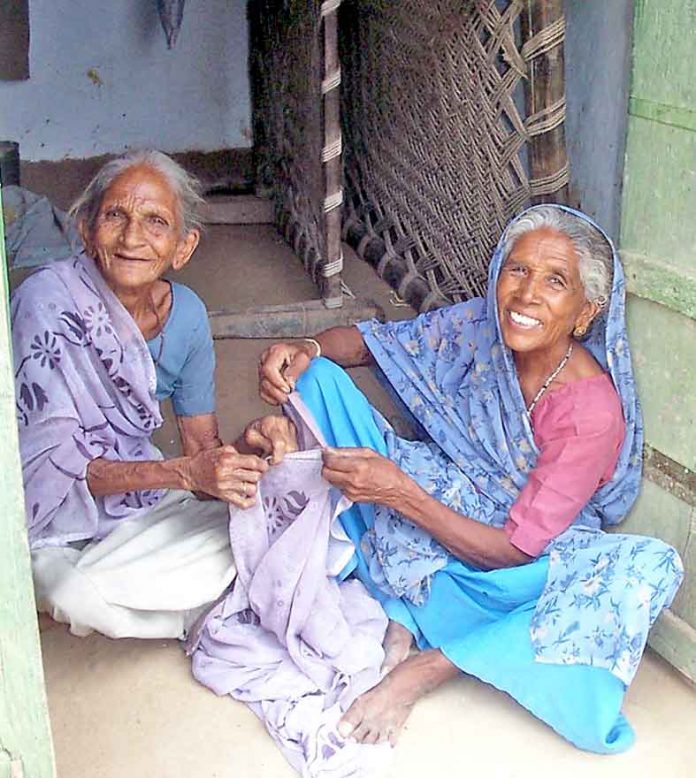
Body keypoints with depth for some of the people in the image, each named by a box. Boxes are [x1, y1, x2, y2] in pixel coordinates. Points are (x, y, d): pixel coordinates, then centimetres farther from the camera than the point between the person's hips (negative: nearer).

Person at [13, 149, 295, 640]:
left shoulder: (185, 314, -5)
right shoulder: (48, 301, -21)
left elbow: (203, 449, -1)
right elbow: (51, 465, -22)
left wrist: (247, 445, -25)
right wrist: (184, 472, -32)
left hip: (142, 506, 5)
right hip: (58, 528, -4)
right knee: (79, 597, -35)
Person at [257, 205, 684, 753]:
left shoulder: (594, 411, -25)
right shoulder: (482, 326, -13)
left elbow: (514, 550, -24)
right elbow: (370, 339, -1)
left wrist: (403, 493, -36)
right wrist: (307, 349, -25)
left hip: (510, 562, -4)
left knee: (652, 566, -33)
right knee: (317, 378, -12)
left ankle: (432, 664, -28)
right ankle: (400, 618, -20)